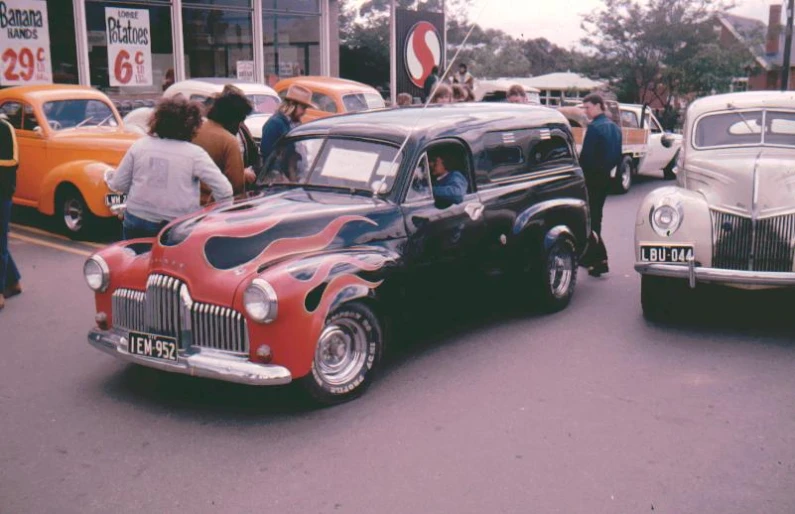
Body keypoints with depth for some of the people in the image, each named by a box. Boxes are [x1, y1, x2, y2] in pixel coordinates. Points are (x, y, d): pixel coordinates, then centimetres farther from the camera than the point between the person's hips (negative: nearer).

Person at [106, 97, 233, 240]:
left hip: (137, 222, 3)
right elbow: (224, 191, -14)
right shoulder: (195, 154, -11)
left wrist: (109, 175, 28)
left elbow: (118, 184, 5)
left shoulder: (139, 145, -2)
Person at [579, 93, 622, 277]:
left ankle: (600, 259, -10)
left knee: (590, 218, -5)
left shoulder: (594, 127, -17)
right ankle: (590, 256, 26)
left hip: (592, 178, -9)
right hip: (606, 177, 9)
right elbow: (618, 156, 14)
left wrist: (579, 173, -7)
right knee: (596, 216, 17)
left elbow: (586, 155, -20)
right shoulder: (615, 128, 12)